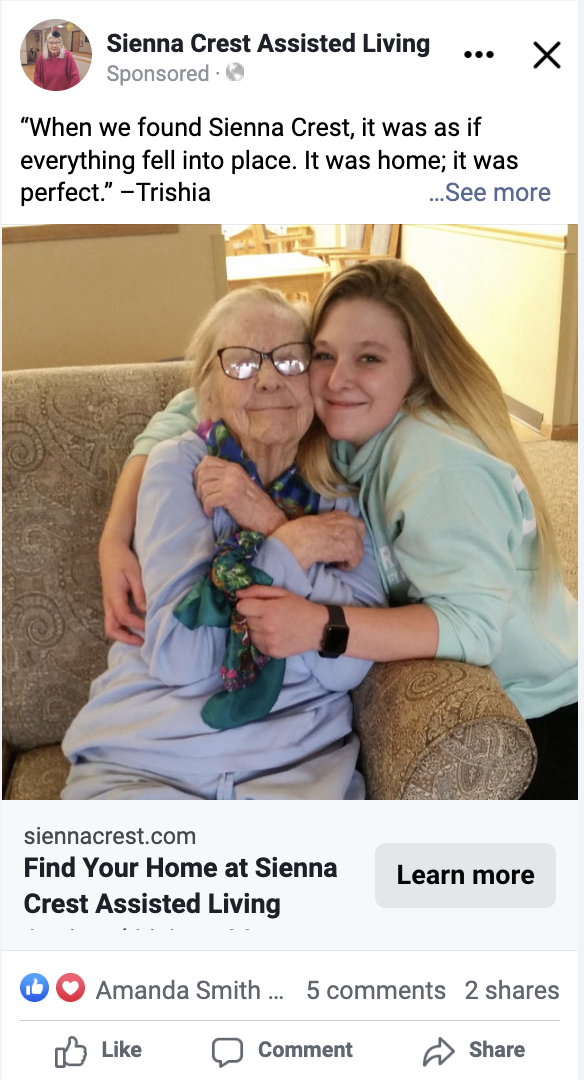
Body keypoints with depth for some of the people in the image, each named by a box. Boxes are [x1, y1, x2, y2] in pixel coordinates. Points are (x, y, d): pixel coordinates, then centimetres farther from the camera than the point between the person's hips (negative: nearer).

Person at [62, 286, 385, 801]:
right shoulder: (179, 465, -1)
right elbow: (178, 656, -10)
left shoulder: (341, 492, 6)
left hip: (299, 760, 2)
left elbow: (348, 665, -7)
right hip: (146, 758, -1)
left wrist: (269, 523, -12)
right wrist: (292, 545, -13)